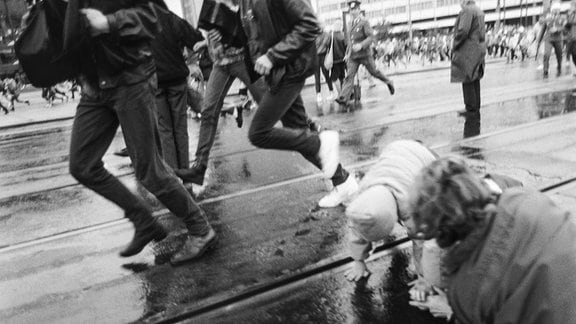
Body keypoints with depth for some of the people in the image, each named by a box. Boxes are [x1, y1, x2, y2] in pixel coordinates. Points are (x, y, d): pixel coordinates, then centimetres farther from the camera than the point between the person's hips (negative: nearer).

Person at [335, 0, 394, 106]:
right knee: (349, 76, -7)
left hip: (364, 54, -5)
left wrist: (361, 45, -30)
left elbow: (371, 37, -16)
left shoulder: (364, 23, -8)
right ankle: (344, 98, -15)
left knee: (373, 71, 8)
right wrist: (348, 52, 19)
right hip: (353, 56, 5)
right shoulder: (352, 24, 13)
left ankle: (389, 82, 33)